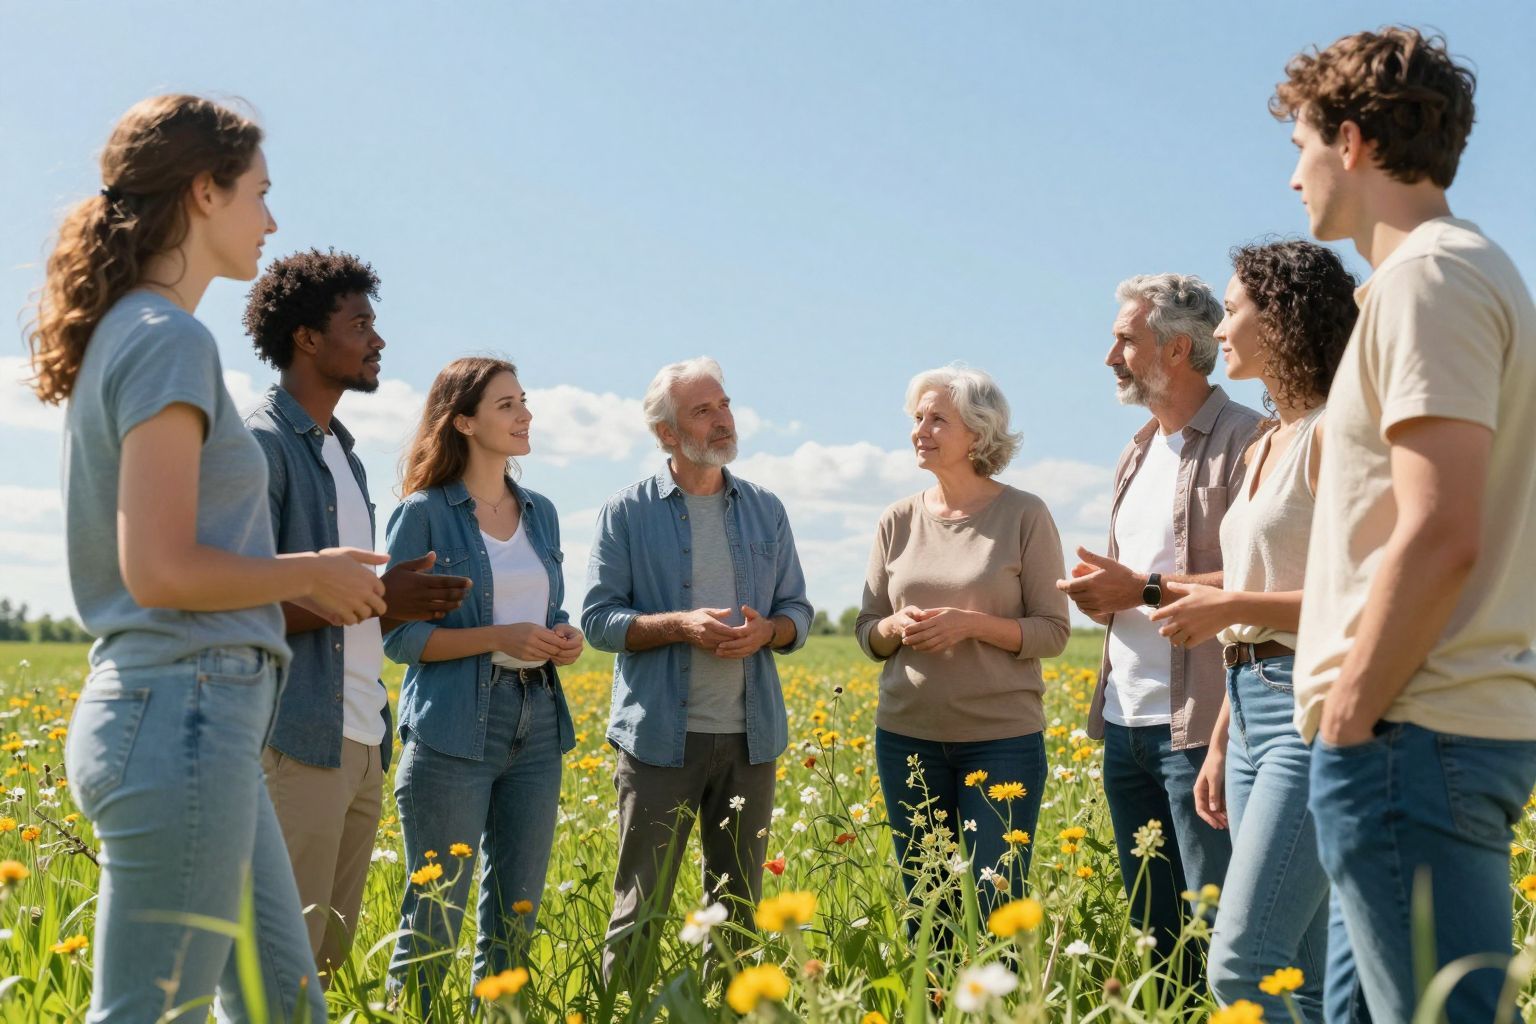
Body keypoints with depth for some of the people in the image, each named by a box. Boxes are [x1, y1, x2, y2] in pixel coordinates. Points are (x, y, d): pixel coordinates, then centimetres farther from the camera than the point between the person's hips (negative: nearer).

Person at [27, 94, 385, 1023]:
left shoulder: (122, 337, 16)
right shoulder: (169, 338, -13)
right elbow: (160, 570, -20)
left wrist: (321, 578, 13)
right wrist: (312, 573, -5)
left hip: (192, 711, 10)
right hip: (184, 710, -10)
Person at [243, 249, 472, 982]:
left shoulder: (344, 455, 20)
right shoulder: (262, 445, -8)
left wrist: (412, 603, 4)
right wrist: (375, 597, -15)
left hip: (361, 743, 9)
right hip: (297, 740, -9)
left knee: (332, 952, 12)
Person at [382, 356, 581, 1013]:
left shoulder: (540, 513, 12)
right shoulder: (424, 513, -5)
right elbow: (398, 635, -7)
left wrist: (564, 639, -1)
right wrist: (499, 638, -18)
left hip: (536, 726, 6)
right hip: (454, 730, -6)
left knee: (517, 913, 9)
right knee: (437, 912, -2)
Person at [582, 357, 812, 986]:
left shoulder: (766, 511, 10)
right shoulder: (627, 514, 0)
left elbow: (797, 611, 13)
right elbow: (598, 619, -4)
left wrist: (766, 631, -10)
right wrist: (682, 625, -18)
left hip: (749, 736, 4)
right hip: (660, 736, -3)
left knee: (739, 905, 11)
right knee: (642, 905, -1)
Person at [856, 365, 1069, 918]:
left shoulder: (1025, 515, -4)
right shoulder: (898, 520, 6)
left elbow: (1054, 632, -4)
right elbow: (867, 633, 11)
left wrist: (971, 624, -19)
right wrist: (896, 627, -12)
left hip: (1003, 739, -3)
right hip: (907, 736, 4)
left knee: (996, 906, -1)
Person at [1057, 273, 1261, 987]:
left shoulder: (1245, 440, -8)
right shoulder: (1138, 453, 19)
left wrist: (1143, 589, -16)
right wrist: (1099, 593, 4)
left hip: (1198, 725, -8)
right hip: (1125, 723, 9)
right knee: (1150, 925, 13)